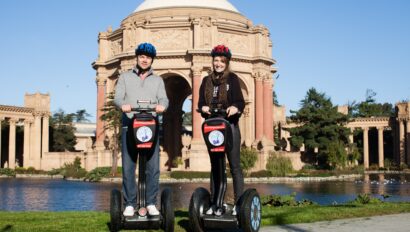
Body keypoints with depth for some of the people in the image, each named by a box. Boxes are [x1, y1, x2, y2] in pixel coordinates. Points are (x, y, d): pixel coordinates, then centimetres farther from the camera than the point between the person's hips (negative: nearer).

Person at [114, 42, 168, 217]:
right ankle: (129, 204, 0)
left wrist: (161, 105, -20)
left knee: (153, 167, -5)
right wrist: (123, 105, -19)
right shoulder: (125, 77, 18)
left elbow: (163, 98, 4)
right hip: (129, 126, -1)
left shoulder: (158, 80, 20)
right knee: (128, 167, -5)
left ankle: (151, 204, 1)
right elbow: (117, 97, 5)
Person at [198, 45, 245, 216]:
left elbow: (240, 100, -7)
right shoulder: (207, 80, 15)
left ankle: (239, 203, -4)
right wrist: (203, 108, -16)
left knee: (234, 165, -5)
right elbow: (201, 101, 7)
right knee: (214, 165, 7)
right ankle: (214, 203, 10)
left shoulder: (232, 78, 3)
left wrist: (235, 108, -29)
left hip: (230, 124, -4)